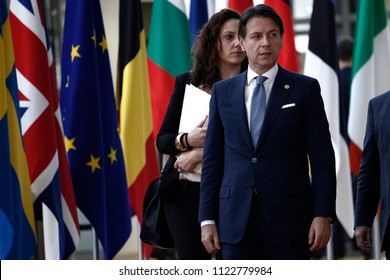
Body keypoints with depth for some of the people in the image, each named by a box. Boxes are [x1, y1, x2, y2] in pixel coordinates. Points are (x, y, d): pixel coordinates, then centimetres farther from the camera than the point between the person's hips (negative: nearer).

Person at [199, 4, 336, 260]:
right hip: (235, 220, 2)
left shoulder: (305, 88, 3)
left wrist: (323, 215, -8)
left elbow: (322, 157, 0)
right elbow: (212, 159, 10)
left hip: (288, 219, -2)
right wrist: (207, 219, 4)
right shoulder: (223, 92, 11)